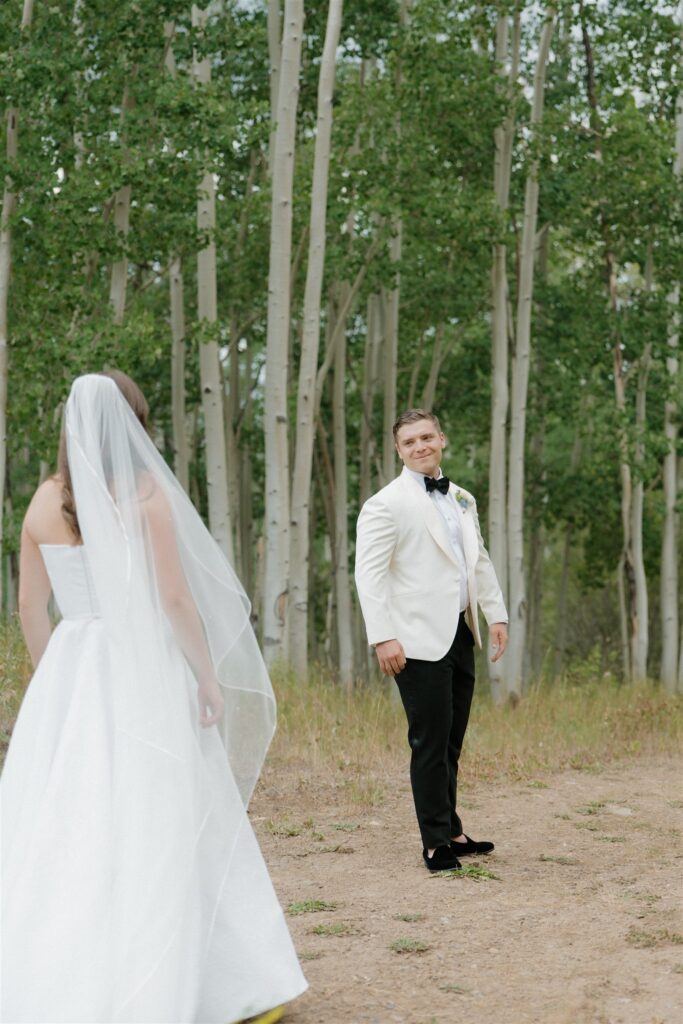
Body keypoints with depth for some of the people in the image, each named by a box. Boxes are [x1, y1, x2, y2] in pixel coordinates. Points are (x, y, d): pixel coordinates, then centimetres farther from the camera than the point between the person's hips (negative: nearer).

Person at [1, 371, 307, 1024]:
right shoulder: (146, 492, -8)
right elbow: (174, 596, -11)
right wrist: (210, 676, -3)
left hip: (68, 673, 4)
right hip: (144, 674, -4)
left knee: (54, 837, 8)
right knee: (162, 837, 4)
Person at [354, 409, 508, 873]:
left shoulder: (463, 500, 16)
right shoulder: (387, 504, -7)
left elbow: (480, 561, 23)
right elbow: (369, 572, -13)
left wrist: (497, 613, 14)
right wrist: (383, 637, -20)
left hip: (461, 636, 7)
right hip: (420, 642, -7)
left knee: (451, 743, 13)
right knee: (431, 744, -4)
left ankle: (451, 832, 23)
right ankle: (437, 843, 4)